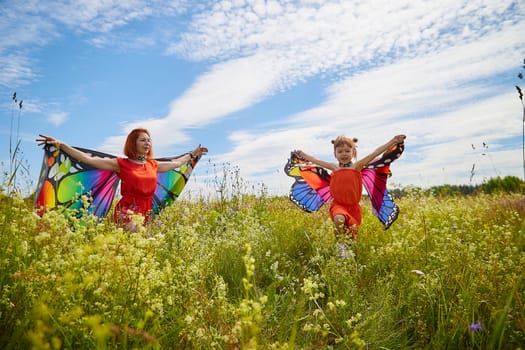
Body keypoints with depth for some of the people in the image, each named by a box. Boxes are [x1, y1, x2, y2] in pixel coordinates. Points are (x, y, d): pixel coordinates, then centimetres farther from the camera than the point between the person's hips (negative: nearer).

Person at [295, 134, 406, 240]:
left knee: (353, 235, 3)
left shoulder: (356, 166, -1)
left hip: (353, 206, 0)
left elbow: (374, 154, -9)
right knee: (339, 218, -32)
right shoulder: (334, 167, 6)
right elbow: (316, 161, 19)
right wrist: (302, 154, 29)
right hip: (338, 205, 0)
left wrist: (393, 141, -15)